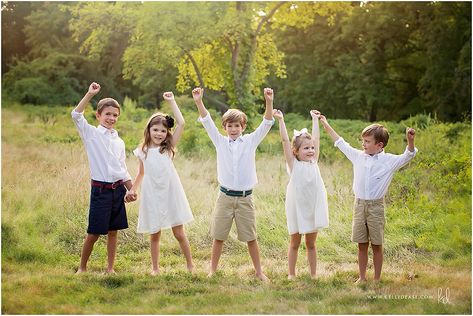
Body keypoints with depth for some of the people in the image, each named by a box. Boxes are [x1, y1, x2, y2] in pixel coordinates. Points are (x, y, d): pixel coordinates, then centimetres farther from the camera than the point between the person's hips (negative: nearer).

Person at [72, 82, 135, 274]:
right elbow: (76, 115, -17)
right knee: (94, 233, -2)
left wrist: (131, 189, 8)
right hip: (100, 189, -5)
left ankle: (110, 268, 16)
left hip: (118, 189, 5)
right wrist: (90, 94, -21)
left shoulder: (119, 141, 13)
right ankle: (82, 267, 14)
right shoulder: (91, 134, -1)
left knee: (113, 231, 8)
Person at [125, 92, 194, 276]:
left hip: (171, 193, -1)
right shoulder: (143, 152, 4)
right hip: (151, 195, 1)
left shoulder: (168, 147, 0)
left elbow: (181, 124, -9)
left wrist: (171, 102, -7)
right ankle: (155, 268, 20)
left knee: (179, 233, 2)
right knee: (154, 235, 9)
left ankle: (190, 265, 16)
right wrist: (132, 190, 16)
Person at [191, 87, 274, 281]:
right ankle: (212, 271, 18)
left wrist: (269, 102, -22)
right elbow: (207, 122, -4)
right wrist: (199, 102, -19)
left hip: (245, 198, -1)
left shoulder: (251, 141, 3)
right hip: (225, 197, 1)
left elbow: (267, 123, -7)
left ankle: (259, 271, 18)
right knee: (218, 237, 6)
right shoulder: (220, 142, 4)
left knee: (250, 238, 6)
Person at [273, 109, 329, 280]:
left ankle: (313, 275, 18)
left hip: (313, 208, 3)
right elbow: (285, 140, -12)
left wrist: (315, 119, 16)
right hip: (297, 208, -3)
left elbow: (316, 138, 11)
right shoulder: (293, 164, -5)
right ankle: (291, 274, 18)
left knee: (311, 244, 12)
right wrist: (281, 120, -16)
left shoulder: (313, 162, 6)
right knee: (295, 243, 8)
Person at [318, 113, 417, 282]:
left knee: (376, 245, 5)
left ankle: (377, 279, 14)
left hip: (376, 206, -3)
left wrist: (410, 141, -35)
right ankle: (362, 277, 20)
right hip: (359, 205, 3)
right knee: (362, 245, 10)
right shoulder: (358, 156, 7)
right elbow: (341, 144, 16)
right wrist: (327, 126, 20)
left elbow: (408, 156, -15)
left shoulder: (389, 160, -4)